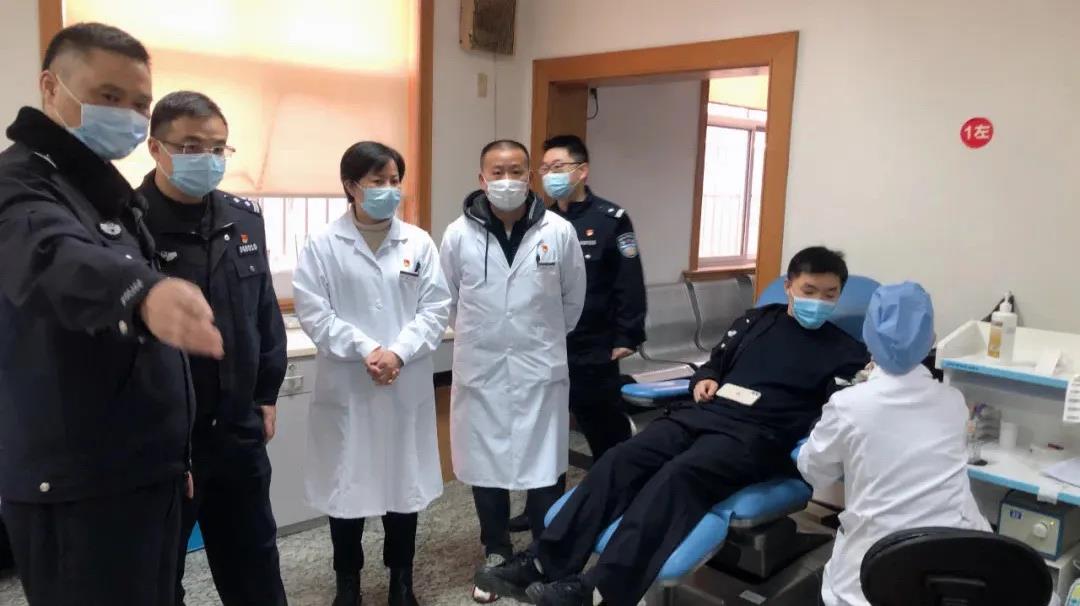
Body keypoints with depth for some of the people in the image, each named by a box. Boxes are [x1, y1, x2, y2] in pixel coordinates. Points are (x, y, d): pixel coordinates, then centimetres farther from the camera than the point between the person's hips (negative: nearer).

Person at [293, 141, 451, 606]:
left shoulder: (419, 242, 2)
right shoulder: (324, 245, -3)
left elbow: (436, 309, -1)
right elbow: (313, 312, -8)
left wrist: (399, 352, -13)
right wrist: (365, 349, -16)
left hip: (407, 385, 2)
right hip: (347, 385, -1)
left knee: (405, 480, 11)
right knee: (347, 483, 9)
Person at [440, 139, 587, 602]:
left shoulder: (559, 232, -6)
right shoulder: (458, 235, -5)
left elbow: (573, 299, 7)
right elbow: (450, 301, 9)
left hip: (540, 369, -1)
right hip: (480, 369, 1)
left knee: (544, 469, 7)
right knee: (485, 466, 12)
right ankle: (496, 555, 33)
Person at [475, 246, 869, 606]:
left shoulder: (844, 350, 11)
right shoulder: (757, 320, 23)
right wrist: (703, 379, 11)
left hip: (759, 435, -5)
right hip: (706, 414, 5)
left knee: (678, 476, -33)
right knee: (622, 458, -19)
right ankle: (544, 563, -24)